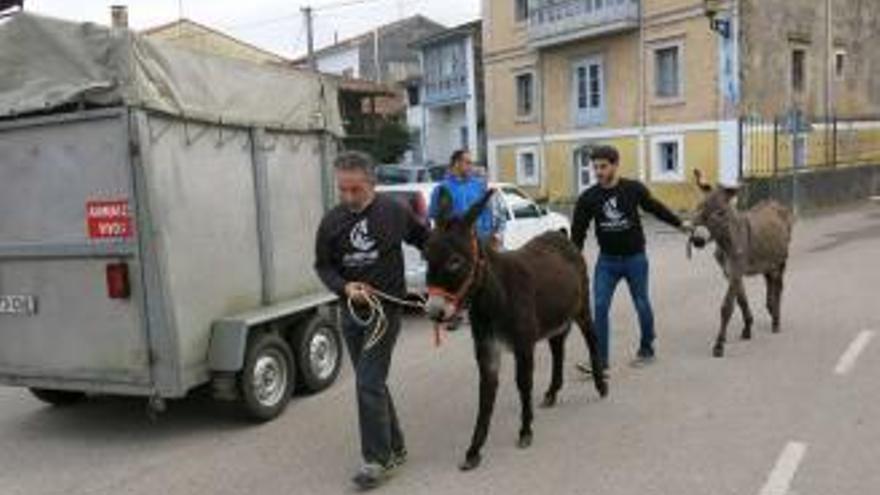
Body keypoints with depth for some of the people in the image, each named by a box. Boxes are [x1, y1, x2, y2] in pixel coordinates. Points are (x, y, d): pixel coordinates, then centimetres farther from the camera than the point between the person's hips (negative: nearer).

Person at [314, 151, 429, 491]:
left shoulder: (394, 212, -9)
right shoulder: (332, 221, -3)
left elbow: (426, 241, 7)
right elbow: (323, 265, 4)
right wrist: (345, 287, -15)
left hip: (386, 308, -4)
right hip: (351, 311, 5)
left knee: (369, 383, -8)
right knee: (372, 383, 13)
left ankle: (378, 459, 5)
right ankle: (395, 448, 29)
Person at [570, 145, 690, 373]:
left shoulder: (633, 189, -9)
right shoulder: (588, 198, -6)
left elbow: (655, 208, 8)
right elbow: (578, 231, -4)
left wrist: (679, 224, 19)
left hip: (635, 258, -1)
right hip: (607, 260, 1)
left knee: (642, 305, 11)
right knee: (600, 307, -7)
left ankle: (646, 349, 32)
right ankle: (600, 358, -1)